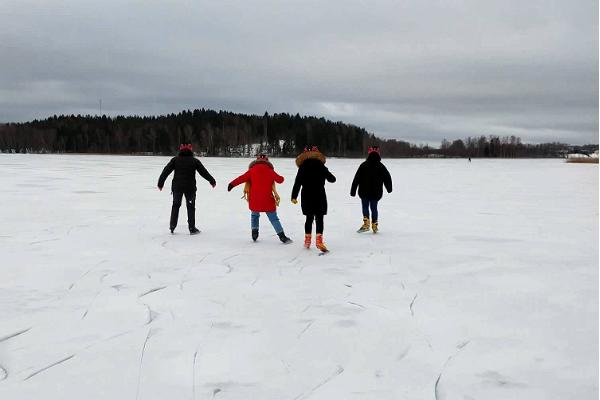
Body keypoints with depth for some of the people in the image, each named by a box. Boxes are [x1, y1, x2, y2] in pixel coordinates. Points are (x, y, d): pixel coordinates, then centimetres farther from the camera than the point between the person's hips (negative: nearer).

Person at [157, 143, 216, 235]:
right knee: (191, 207, 8)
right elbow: (204, 172, 4)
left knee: (175, 206, 16)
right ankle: (192, 228, 6)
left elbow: (166, 171, 0)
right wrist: (212, 181, 15)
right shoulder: (194, 161, -2)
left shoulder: (175, 160, 1)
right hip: (190, 187, -1)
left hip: (177, 186, 1)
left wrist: (160, 183, 6)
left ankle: (172, 226, 15)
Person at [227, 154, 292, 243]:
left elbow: (242, 178, -4)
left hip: (254, 200, 1)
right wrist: (281, 178, 30)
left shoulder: (252, 170, 1)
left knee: (254, 215, 26)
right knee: (274, 218, 4)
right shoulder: (270, 171, 1)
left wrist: (232, 184, 4)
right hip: (267, 200, -1)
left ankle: (254, 232, 16)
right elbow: (280, 179, 7)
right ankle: (282, 237, -1)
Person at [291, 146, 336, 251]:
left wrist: (294, 196, -3)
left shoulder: (302, 168, 0)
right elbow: (332, 179, 10)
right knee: (319, 219, -3)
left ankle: (307, 240, 18)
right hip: (319, 195, -2)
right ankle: (319, 240, -18)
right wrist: (327, 175, 32)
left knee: (309, 218, 15)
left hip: (306, 197, 2)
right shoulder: (321, 166, -1)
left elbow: (297, 183, -5)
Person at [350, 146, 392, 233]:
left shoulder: (363, 165, -5)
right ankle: (374, 226, 12)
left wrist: (353, 190, 0)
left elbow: (356, 178, -5)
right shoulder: (381, 167, -2)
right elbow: (388, 178, 3)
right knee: (374, 207, 13)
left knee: (365, 207, 11)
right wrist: (389, 189, 20)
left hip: (364, 192, -1)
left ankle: (366, 224, -7)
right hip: (376, 192, 1)